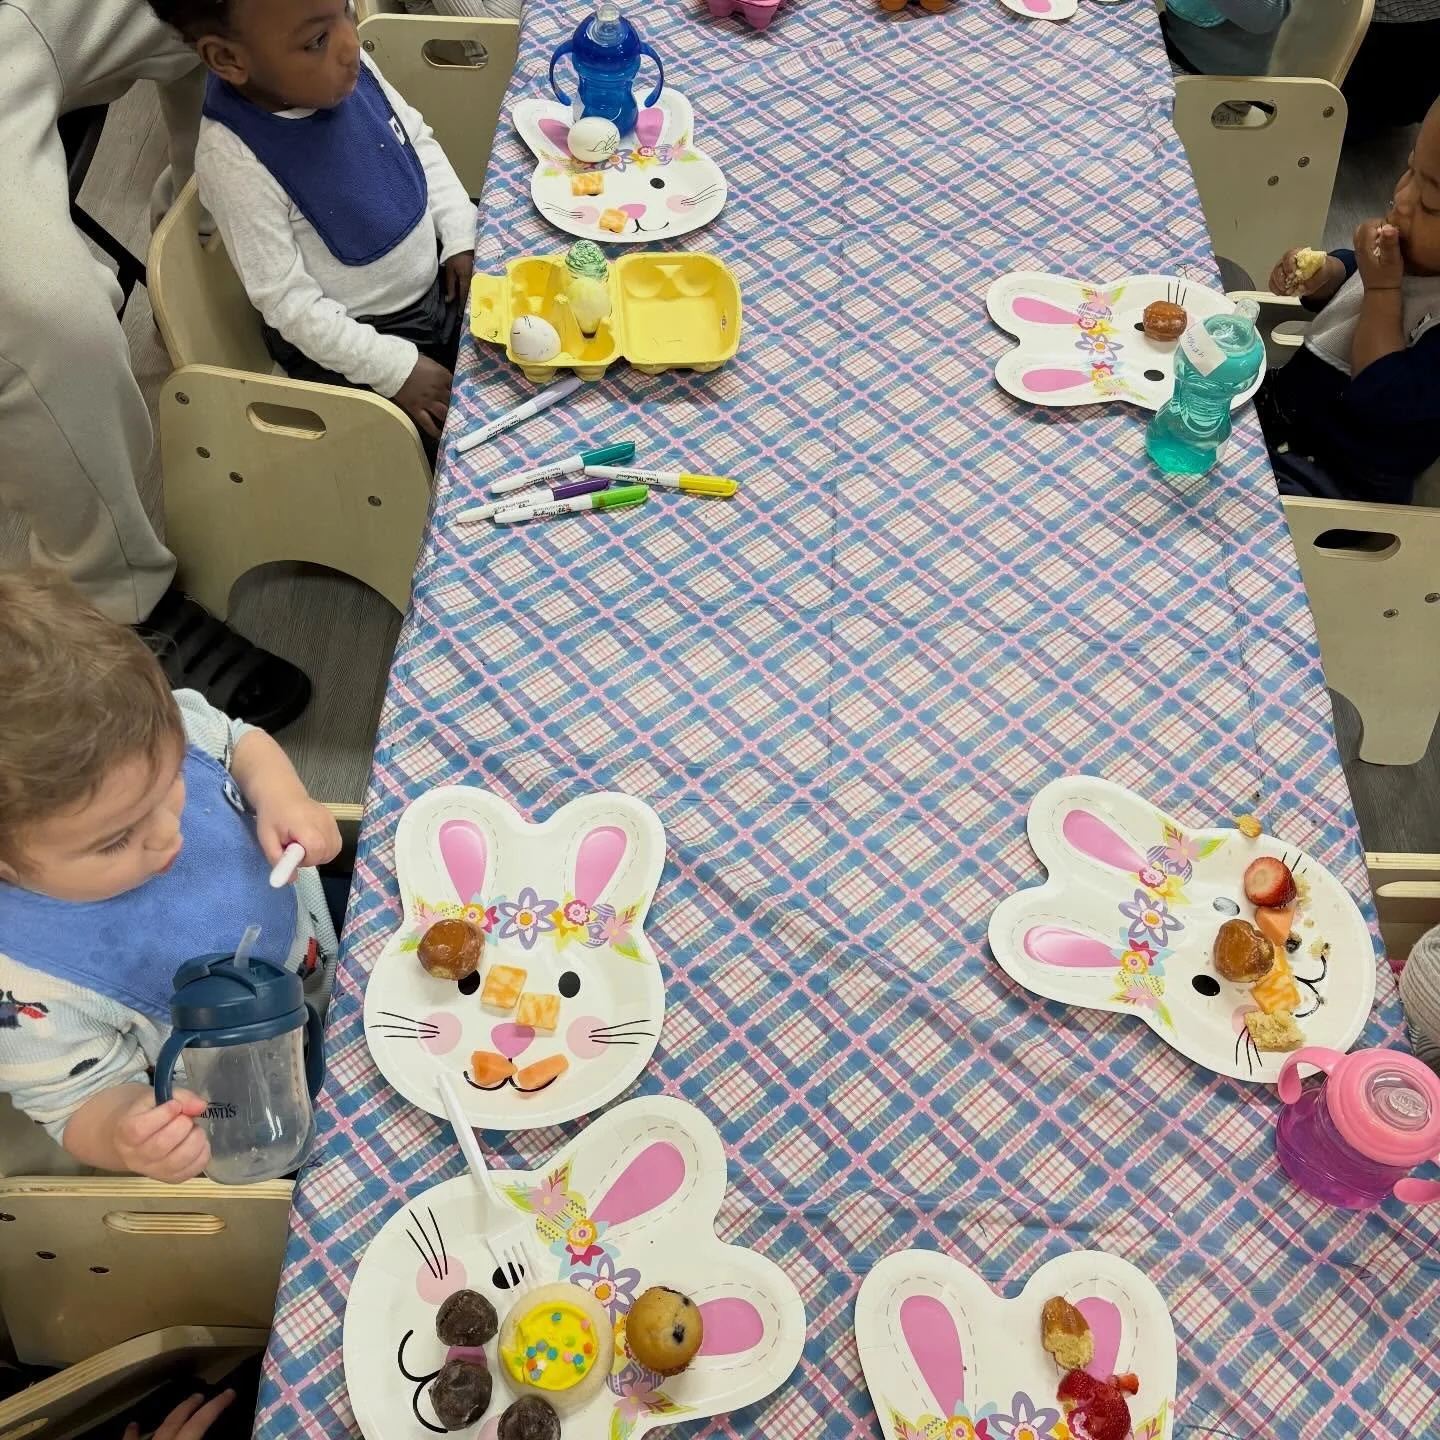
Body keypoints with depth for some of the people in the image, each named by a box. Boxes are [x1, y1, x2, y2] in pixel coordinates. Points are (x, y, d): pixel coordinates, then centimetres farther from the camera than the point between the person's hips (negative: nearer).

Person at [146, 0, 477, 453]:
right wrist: (395, 368, -23)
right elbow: (288, 302, -23)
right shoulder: (236, 160, -29)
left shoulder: (345, 64, -11)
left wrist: (461, 236, -3)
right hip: (344, 338, -6)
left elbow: (418, 141, 7)